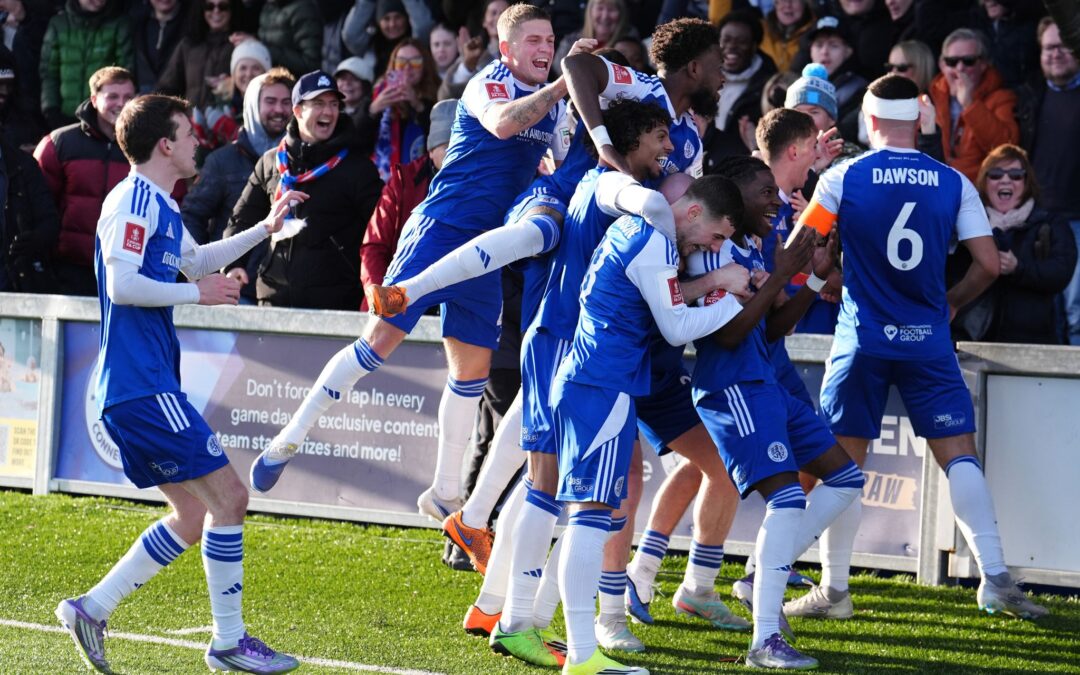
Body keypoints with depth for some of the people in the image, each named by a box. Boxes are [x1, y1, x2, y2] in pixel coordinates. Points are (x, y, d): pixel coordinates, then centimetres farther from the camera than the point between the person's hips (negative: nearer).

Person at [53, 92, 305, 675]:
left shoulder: (160, 206, 20)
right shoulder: (132, 201, -11)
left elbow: (195, 260, 39)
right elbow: (122, 284, -22)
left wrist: (265, 229, 36)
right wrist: (198, 293, -13)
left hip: (148, 383, 11)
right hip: (142, 386, -11)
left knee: (192, 517, 11)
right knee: (228, 495, -9)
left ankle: (91, 609, 11)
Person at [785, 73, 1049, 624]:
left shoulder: (843, 179, -3)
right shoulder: (953, 184, 0)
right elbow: (988, 264, 0)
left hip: (862, 340, -1)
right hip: (928, 340, 1)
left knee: (844, 461, 6)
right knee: (959, 453, 4)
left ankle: (833, 589, 7)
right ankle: (995, 579, -4)